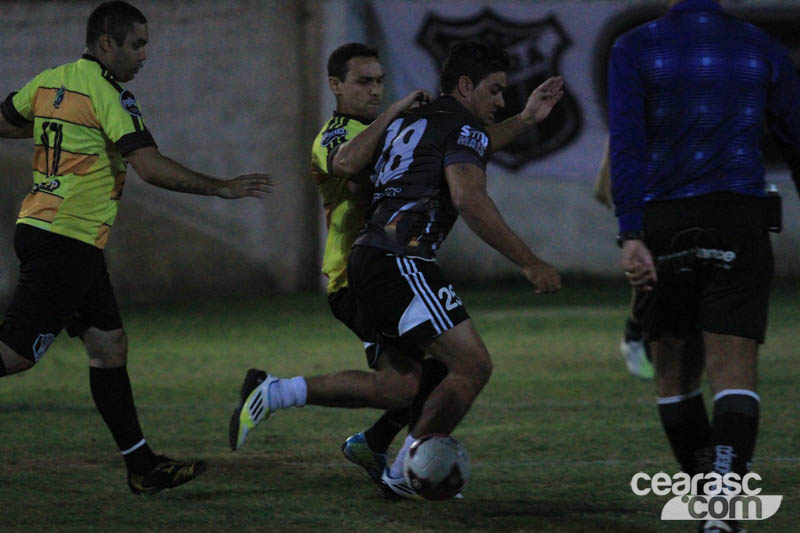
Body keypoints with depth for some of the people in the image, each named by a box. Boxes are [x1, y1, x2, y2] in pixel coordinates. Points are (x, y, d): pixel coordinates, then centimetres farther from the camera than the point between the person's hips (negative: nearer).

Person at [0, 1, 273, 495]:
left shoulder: (49, 82, 11)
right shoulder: (109, 95, -13)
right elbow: (151, 166, -21)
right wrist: (222, 188, -16)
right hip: (69, 240, -9)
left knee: (110, 344, 9)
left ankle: (143, 467, 10)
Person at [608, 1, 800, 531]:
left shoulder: (636, 48, 2)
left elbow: (627, 145, -8)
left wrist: (631, 236, -12)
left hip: (666, 228, 0)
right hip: (740, 223, 0)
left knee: (675, 371, 16)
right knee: (734, 371, -8)